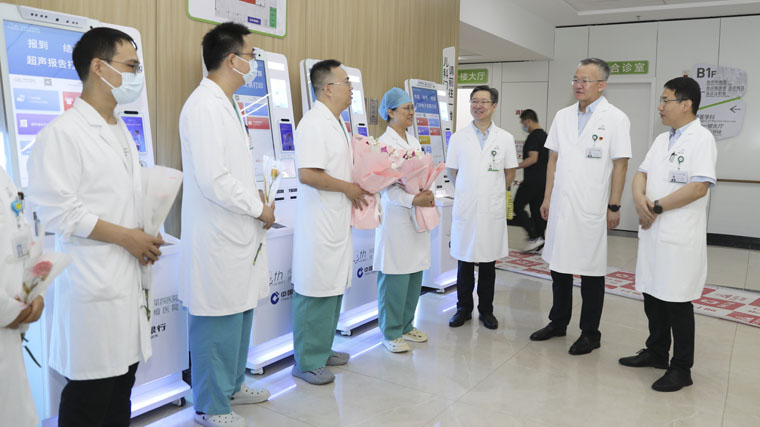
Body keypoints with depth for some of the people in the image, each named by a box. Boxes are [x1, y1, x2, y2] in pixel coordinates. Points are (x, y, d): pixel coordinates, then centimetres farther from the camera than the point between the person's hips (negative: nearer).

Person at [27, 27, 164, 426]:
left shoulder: (122, 131, 14)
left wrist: (144, 240, 6)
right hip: (93, 284, -8)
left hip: (128, 277, 8)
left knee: (123, 380, 15)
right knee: (90, 393, 3)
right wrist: (125, 236, -14)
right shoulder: (62, 132, -12)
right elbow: (56, 209, -18)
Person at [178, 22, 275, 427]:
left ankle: (231, 385, 36)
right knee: (219, 323, 2)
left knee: (239, 312, 19)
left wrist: (255, 196, 7)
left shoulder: (223, 104, 15)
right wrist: (259, 209, -12)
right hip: (217, 238, -10)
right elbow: (212, 179, -24)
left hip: (236, 233, 10)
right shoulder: (205, 105, -17)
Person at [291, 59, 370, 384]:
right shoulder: (314, 123, -16)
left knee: (333, 289, 17)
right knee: (315, 291, -2)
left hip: (338, 221, 10)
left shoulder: (336, 123, 16)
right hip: (319, 224, -10)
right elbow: (307, 174, -25)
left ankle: (322, 350, 30)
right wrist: (348, 188, -15)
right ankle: (306, 362, 11)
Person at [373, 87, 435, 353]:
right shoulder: (384, 143, -8)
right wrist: (412, 200, -23)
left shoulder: (414, 142, 16)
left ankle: (406, 326, 26)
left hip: (416, 216, 8)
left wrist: (427, 195, -3)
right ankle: (391, 333, 10)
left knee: (414, 274, 12)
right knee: (395, 278, -3)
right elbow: (385, 185, -14)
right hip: (395, 216, -8)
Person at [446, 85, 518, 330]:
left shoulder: (505, 139, 3)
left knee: (488, 262, 8)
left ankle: (486, 310, 21)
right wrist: (466, 193, 8)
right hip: (465, 209, 0)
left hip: (492, 209, 0)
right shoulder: (458, 138, 3)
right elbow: (452, 170, 11)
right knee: (464, 261, 6)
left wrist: (494, 194, 10)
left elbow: (510, 173, 11)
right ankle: (463, 309, 19)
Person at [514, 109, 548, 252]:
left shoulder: (533, 137, -13)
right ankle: (539, 244, 11)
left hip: (532, 180, -10)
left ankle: (534, 237, -9)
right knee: (537, 210, 10)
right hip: (543, 180, 10)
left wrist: (515, 167, -19)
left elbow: (533, 159, -22)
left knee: (518, 206, -3)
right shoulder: (544, 135, 17)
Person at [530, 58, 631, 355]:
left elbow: (620, 165, -7)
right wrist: (547, 197, 10)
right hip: (560, 205, 5)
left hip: (591, 208, -5)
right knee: (559, 265, 14)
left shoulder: (616, 119, -5)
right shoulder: (562, 116, 9)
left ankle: (590, 334, 19)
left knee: (591, 271, 5)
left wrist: (614, 206, -9)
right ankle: (558, 322, 30)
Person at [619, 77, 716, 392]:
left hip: (680, 236, -7)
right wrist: (639, 198, -10)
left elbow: (699, 187, -20)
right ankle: (656, 353, 31)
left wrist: (657, 207, -14)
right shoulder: (662, 140, 15)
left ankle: (681, 369, 14)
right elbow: (641, 174, 11)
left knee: (677, 301, 0)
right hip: (652, 231, 8)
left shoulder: (701, 139, -10)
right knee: (652, 295, 15)